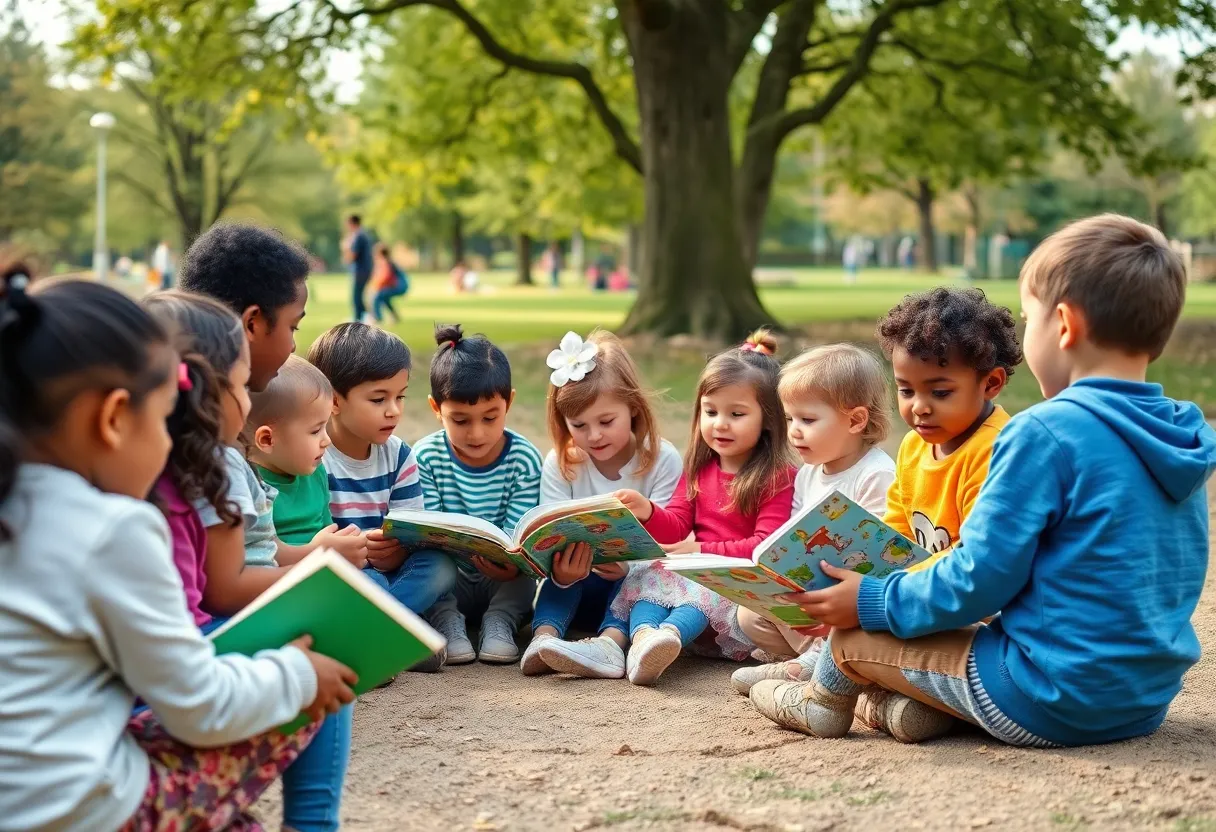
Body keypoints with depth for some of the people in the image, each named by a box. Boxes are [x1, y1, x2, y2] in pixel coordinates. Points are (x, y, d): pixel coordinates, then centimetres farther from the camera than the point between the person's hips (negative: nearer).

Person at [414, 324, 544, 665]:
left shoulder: (524, 460, -11)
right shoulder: (426, 457, -10)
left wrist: (509, 564, -40)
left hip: (503, 581, 0)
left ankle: (500, 621, -16)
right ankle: (446, 619, -16)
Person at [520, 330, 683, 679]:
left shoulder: (662, 460, -9)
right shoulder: (560, 465, -4)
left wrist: (629, 564, -40)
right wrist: (562, 573, -39)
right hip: (579, 591, 2)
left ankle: (612, 641, -54)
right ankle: (545, 635, -46)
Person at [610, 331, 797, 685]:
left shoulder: (779, 477, -3)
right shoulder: (699, 469, 18)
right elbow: (677, 528, 12)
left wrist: (705, 551, -17)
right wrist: (648, 513, -11)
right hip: (699, 574, 6)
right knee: (648, 574, -20)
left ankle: (670, 634, -59)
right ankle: (643, 634, -48)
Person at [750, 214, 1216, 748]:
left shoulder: (1045, 433, -19)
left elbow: (979, 581, -17)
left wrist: (872, 601, -1)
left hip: (1055, 702, -8)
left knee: (852, 633, 12)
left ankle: (824, 702, 36)